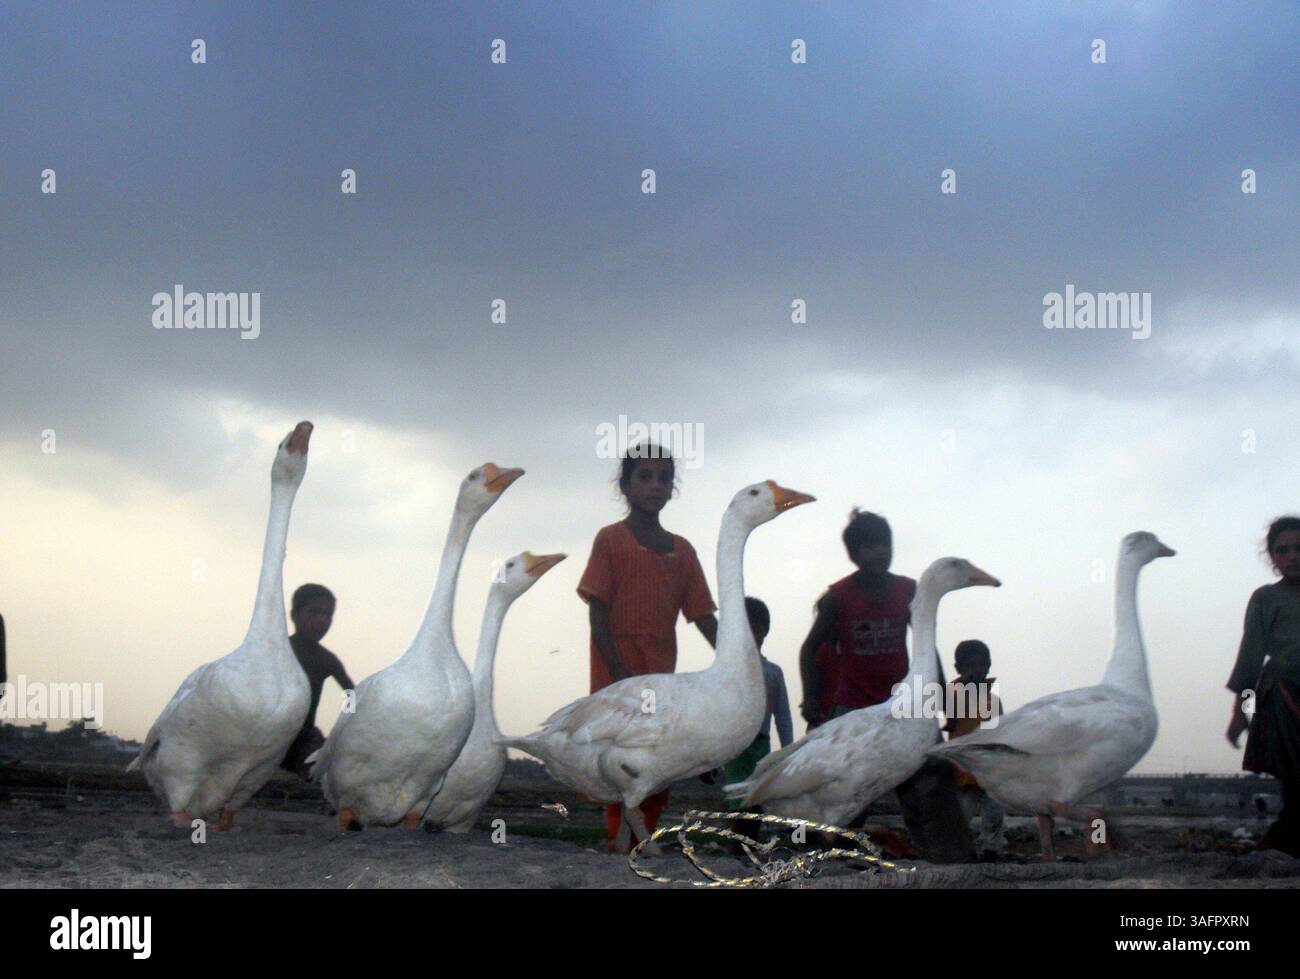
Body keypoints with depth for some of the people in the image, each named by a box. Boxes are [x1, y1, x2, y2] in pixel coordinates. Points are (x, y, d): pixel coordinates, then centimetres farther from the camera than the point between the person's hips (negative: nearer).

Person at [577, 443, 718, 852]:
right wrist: (619, 672, -18)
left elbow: (703, 616, 13)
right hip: (619, 680, -6)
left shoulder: (682, 550, 15)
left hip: (661, 681, 6)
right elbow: (598, 612, -7)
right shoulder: (610, 539, -1)